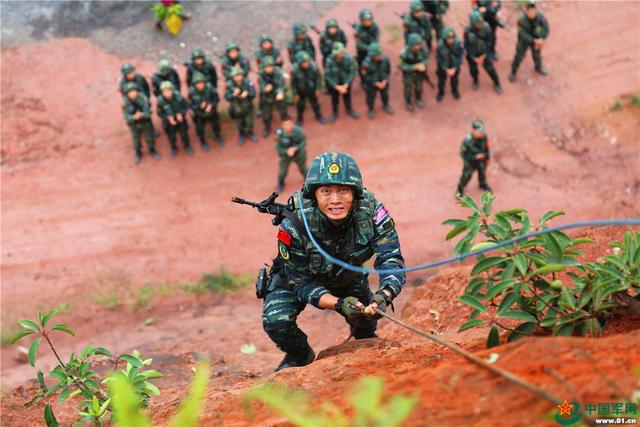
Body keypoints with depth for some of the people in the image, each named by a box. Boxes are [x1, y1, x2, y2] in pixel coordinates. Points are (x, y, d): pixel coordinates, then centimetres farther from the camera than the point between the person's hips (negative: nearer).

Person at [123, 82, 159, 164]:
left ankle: (152, 150, 47)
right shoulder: (125, 102, -23)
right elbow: (126, 116, -19)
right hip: (134, 124, 0)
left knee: (149, 137, 19)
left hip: (145, 121, 0)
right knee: (136, 139, 18)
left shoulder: (143, 98, -24)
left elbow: (147, 112, -21)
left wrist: (141, 114, -44)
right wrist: (134, 117, -40)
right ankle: (138, 153, 45)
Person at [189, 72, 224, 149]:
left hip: (211, 111, 1)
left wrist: (211, 105, -31)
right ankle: (203, 142, 43)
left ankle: (218, 137, 57)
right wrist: (199, 106, -36)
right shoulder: (192, 92, -29)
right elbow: (191, 105, -19)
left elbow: (216, 98, -14)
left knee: (216, 125, 24)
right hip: (199, 114, -1)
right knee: (200, 129, 11)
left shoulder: (209, 88, -28)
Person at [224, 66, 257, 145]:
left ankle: (249, 133, 53)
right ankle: (241, 134, 53)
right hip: (236, 108, 0)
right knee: (239, 124, 23)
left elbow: (253, 94, -18)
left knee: (249, 123, 20)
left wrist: (247, 93, -40)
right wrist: (234, 94, -42)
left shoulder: (248, 82, -22)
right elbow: (226, 97, -22)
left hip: (247, 107, 0)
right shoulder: (229, 85, -23)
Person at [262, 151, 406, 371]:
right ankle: (299, 355, 12)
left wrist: (383, 296, -58)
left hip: (347, 277, 3)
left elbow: (391, 259, -36)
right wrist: (339, 304, -48)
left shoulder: (370, 210, -33)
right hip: (296, 277, -3)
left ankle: (366, 341, 36)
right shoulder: (294, 225, -39)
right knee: (276, 321, -23)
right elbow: (302, 284, -30)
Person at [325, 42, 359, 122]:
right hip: (334, 83, -1)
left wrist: (346, 85, -21)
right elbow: (327, 76, -22)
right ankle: (334, 112, 47)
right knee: (335, 97, 22)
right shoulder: (330, 61, -31)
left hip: (346, 82, 1)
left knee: (347, 95, 25)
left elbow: (352, 72, -17)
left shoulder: (348, 58, -27)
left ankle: (349, 110, 52)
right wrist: (337, 86, -22)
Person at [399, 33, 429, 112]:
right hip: (408, 73, -3)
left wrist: (423, 64, -34)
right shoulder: (405, 53, -37)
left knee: (419, 87, 28)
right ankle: (408, 102, 53)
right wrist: (416, 67, -34)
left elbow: (426, 59, -11)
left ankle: (418, 99, 59)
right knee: (408, 88, 22)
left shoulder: (423, 49, -29)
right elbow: (403, 66, -26)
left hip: (419, 72, 3)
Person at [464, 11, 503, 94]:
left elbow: (489, 42, -13)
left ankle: (496, 83, 34)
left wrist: (484, 55, -15)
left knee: (490, 68, 8)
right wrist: (474, 58, -16)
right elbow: (467, 46, -15)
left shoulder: (485, 27, -24)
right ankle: (475, 81, 52)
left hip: (484, 53, 0)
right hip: (472, 54, 0)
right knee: (473, 70, 17)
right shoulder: (468, 31, -26)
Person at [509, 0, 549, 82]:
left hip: (536, 39, 3)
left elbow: (546, 29, -16)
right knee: (519, 56, 4)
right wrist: (534, 41, -35)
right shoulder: (522, 19, -35)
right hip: (524, 40, -3)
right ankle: (513, 72, 28)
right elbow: (522, 34, -31)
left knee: (537, 53, 23)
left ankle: (538, 67, 53)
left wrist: (541, 39, -28)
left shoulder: (540, 16, -26)